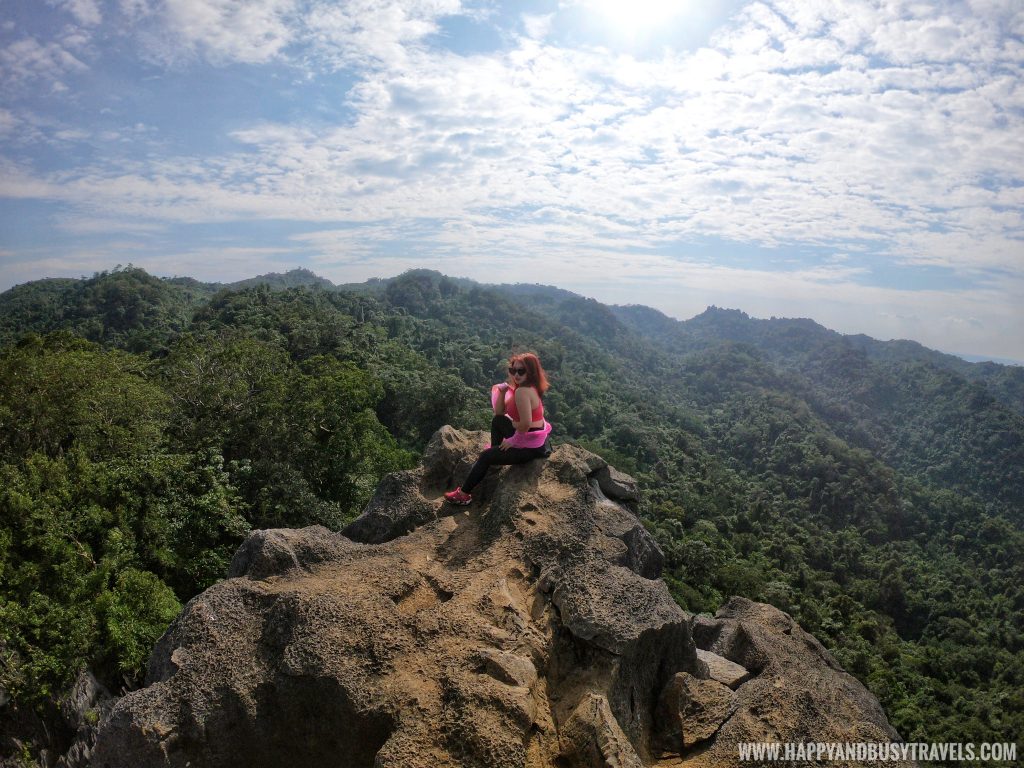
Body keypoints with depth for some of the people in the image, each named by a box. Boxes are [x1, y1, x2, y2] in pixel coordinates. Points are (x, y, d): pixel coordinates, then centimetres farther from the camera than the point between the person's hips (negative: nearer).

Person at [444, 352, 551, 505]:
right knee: (497, 421, 25)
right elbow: (499, 412, 9)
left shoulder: (522, 391, -25)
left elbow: (526, 423, -33)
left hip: (530, 446, -10)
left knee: (485, 457, 1)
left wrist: (512, 440, -16)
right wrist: (502, 391, -8)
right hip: (535, 439, 10)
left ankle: (463, 494, 15)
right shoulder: (528, 387, 6)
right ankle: (496, 455, 38)